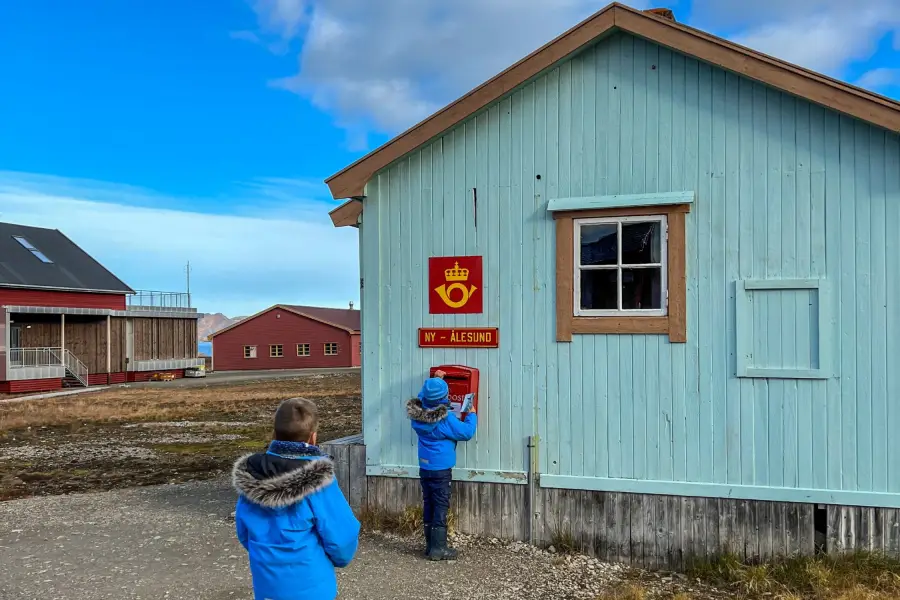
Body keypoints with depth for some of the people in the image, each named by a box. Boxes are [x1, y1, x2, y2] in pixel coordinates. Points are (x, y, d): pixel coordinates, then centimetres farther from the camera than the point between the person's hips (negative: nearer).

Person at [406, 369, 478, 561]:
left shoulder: (417, 412, -3)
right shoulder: (445, 419, -21)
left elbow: (422, 396, 19)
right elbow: (467, 432, -11)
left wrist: (434, 379, 22)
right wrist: (472, 414, 4)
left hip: (424, 467, 7)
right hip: (440, 469, -7)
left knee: (428, 505, 13)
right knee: (441, 507, 0)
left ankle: (430, 545, 22)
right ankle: (438, 549, 3)